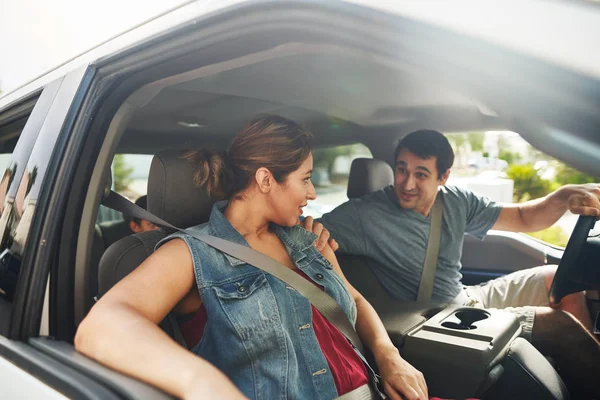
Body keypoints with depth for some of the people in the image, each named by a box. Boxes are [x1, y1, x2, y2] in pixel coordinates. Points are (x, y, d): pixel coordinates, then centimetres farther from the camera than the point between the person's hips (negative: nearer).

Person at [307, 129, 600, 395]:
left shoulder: (457, 202, -2)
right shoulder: (365, 215, -22)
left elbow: (524, 218, 3)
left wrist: (564, 196, -17)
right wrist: (312, 232, -53)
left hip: (471, 297, 8)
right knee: (560, 324, -12)